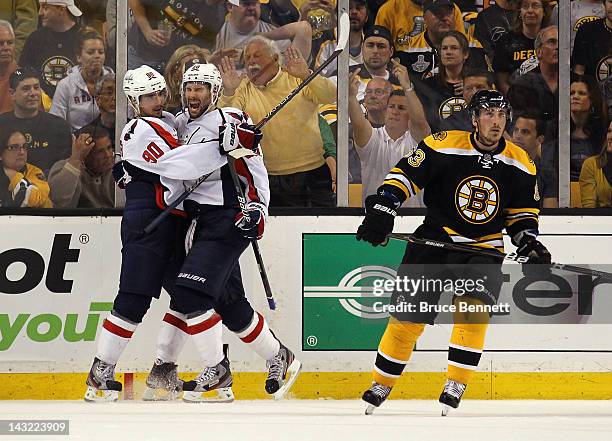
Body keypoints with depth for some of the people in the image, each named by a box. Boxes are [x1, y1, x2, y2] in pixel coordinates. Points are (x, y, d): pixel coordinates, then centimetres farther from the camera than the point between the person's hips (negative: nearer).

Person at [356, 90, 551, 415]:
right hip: (434, 241, -1)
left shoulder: (519, 164, -1)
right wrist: (382, 209, -21)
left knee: (473, 308, -23)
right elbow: (405, 174, -10)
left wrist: (529, 244, -5)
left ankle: (455, 387, -12)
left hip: (484, 250, 2)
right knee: (406, 317, -3)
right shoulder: (443, 147, -12)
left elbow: (522, 213, 10)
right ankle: (381, 386, 16)